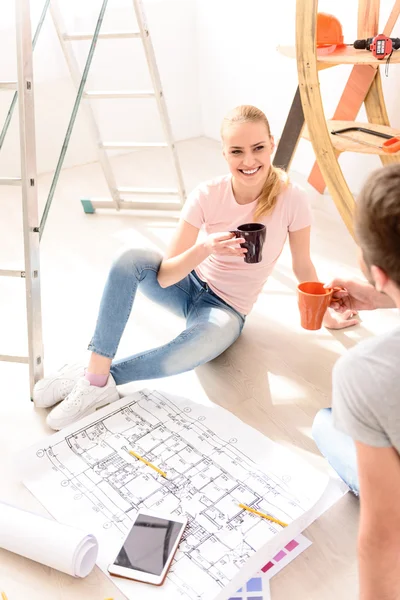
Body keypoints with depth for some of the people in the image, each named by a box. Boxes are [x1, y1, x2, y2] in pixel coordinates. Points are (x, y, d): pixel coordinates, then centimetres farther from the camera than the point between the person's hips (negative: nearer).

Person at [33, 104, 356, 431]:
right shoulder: (207, 195, -17)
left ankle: (97, 378, -21)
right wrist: (205, 249, -36)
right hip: (186, 286, 2)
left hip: (227, 309, -2)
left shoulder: (291, 199, -19)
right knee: (131, 259, -29)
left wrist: (326, 314, 8)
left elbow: (303, 266, -2)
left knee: (206, 341, -39)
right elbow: (165, 277, -19)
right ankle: (96, 376, -27)